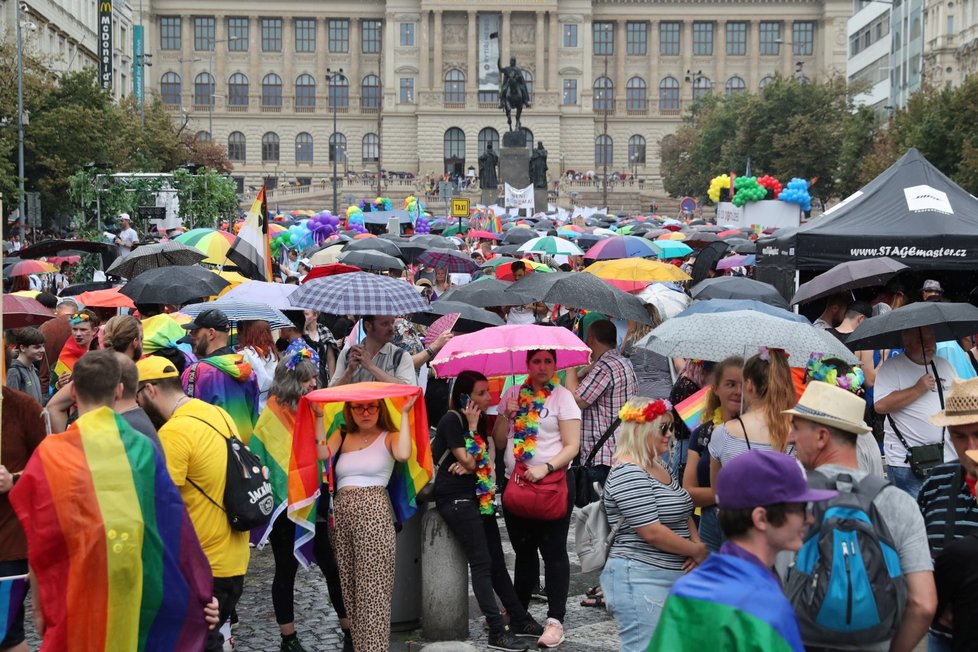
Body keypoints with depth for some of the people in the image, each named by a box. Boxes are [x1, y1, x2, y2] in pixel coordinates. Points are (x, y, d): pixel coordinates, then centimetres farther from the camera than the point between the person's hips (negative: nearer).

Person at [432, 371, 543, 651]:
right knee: (482, 563, -11)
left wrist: (471, 466, -7)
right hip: (456, 498, -8)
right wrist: (472, 427, -10)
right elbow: (468, 461, -14)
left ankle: (520, 620, 14)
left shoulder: (479, 420, 14)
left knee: (497, 562, 9)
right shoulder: (452, 420, -11)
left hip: (478, 496, 8)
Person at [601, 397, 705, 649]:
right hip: (640, 579, -9)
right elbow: (652, 532, -21)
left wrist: (696, 545, 1)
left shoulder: (660, 466, 13)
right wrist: (698, 551, -9)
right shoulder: (628, 474, -17)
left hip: (675, 575, 10)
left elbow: (682, 513, 21)